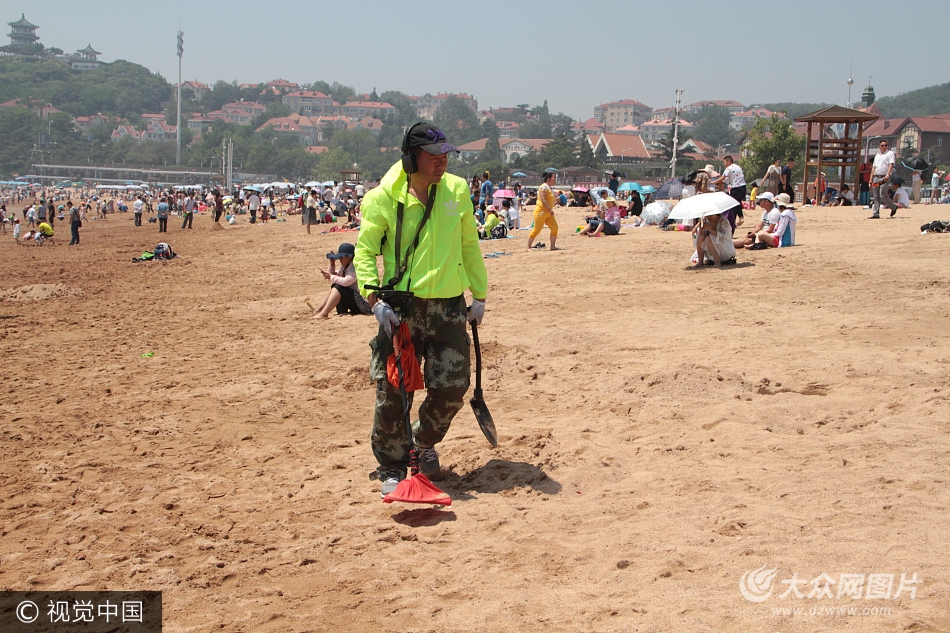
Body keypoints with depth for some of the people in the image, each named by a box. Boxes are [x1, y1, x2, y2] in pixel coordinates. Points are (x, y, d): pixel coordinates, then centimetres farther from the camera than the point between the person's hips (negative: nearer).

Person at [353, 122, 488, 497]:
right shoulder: (384, 198, -5)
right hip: (400, 309, -3)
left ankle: (425, 444, 32)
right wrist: (375, 298, -17)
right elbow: (364, 250, -4)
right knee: (392, 392, -2)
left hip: (449, 307, 3)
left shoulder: (457, 191, 6)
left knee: (451, 388, 2)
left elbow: (469, 246, 15)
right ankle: (392, 467, 18)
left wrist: (479, 295, 15)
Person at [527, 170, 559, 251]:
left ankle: (553, 246, 8)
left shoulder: (550, 188, 17)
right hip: (541, 212, -10)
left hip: (548, 213, 10)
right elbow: (543, 199, -22)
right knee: (536, 230, -7)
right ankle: (528, 247, 1)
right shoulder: (544, 187, -13)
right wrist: (550, 210, -23)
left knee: (555, 228, 2)